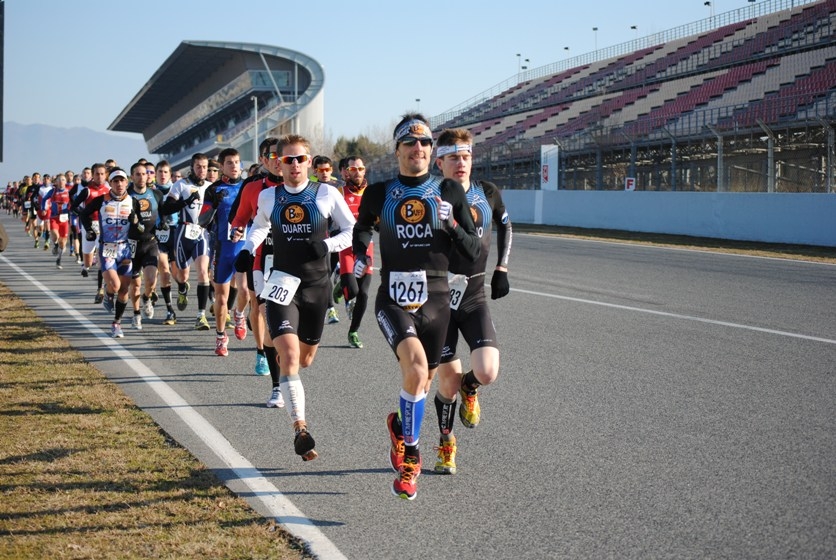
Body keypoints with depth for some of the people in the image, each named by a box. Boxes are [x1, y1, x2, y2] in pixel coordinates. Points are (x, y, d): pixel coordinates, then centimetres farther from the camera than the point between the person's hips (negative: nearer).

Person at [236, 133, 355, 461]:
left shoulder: (326, 194, -4)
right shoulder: (268, 197, 2)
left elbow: (352, 231, 2)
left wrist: (327, 245, -16)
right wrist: (247, 250, 5)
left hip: (317, 285, 1)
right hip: (282, 283, -1)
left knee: (305, 358, 16)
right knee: (289, 355, -19)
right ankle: (300, 428, -15)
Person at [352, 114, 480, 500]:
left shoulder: (450, 192, 2)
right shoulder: (379, 193, 4)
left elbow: (474, 251, 3)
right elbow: (362, 226, 25)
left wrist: (451, 225, -15)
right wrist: (360, 255, 7)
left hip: (435, 299, 2)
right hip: (393, 299, -2)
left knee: (422, 381, 13)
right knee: (416, 367, -26)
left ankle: (400, 427, 46)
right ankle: (411, 456, -8)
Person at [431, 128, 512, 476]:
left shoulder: (488, 194, -1)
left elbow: (505, 226, 19)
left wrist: (501, 269, 12)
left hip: (475, 298, 2)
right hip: (438, 299, -2)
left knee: (487, 373, -16)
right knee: (447, 382, 1)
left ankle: (469, 389, 23)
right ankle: (446, 445, 27)